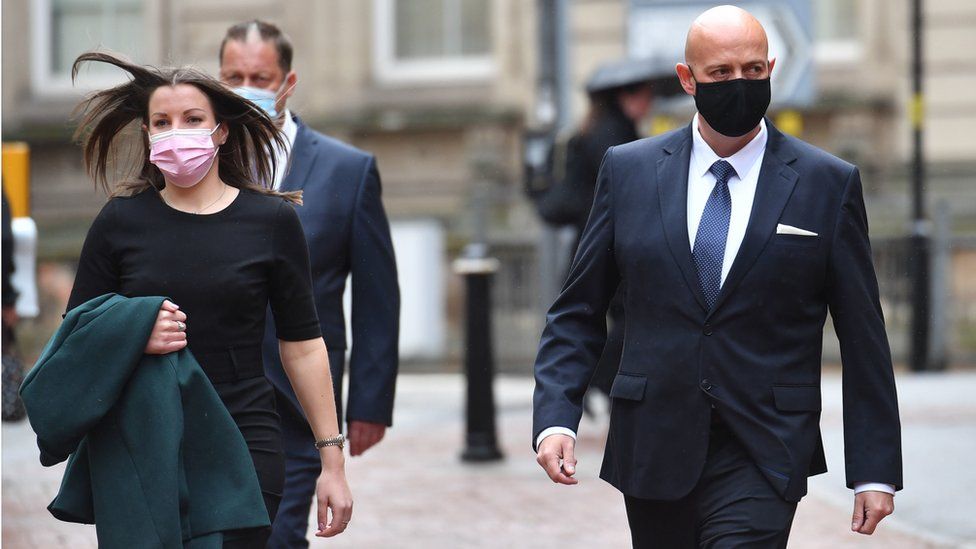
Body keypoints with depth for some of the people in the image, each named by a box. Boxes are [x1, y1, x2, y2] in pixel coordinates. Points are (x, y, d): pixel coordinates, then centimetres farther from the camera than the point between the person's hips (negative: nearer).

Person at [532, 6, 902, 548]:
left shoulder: (829, 184, 0)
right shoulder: (628, 170, 5)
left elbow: (863, 338, 3)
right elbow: (578, 313, 8)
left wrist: (874, 472, 0)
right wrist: (555, 418, -7)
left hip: (761, 460, -2)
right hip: (653, 455, 3)